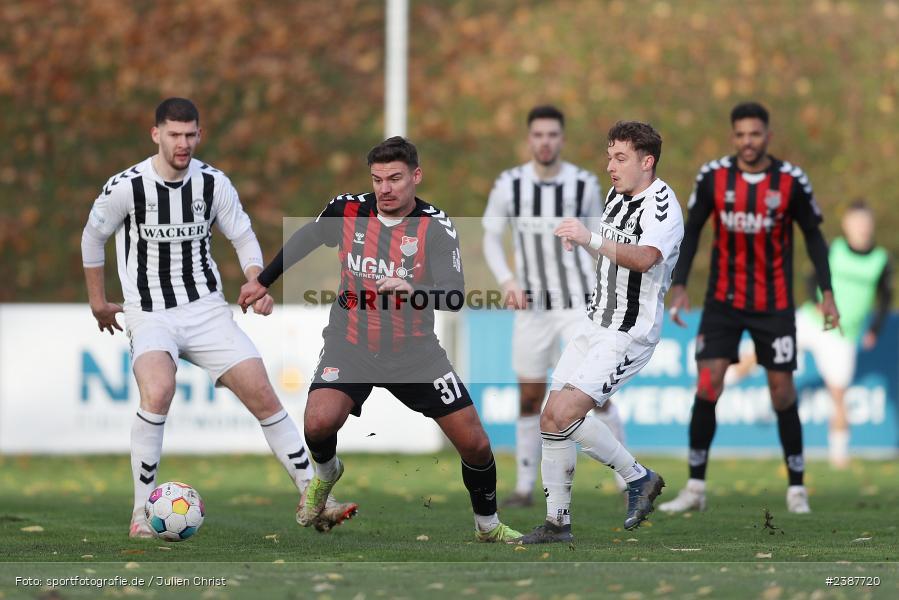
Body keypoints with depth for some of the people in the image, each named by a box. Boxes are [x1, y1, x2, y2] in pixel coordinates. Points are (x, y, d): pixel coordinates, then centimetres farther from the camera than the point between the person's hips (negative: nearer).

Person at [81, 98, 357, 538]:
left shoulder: (213, 184, -1)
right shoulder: (126, 187, -9)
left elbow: (243, 237, 11)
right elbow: (93, 237, 8)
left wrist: (258, 284, -7)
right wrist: (98, 301, 14)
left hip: (207, 308, 3)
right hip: (150, 316, -3)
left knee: (263, 396, -5)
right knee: (158, 392, -31)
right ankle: (141, 514, -19)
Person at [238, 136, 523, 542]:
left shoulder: (436, 227, -16)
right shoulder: (347, 210, -8)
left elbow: (454, 296, -27)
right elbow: (305, 239, 13)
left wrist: (412, 291, -46)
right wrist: (263, 281, 22)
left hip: (414, 352, 0)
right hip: (350, 346, 0)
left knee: (475, 444, -2)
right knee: (319, 423, -26)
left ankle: (488, 527, 27)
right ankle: (325, 473, 11)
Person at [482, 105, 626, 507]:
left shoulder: (585, 185, -4)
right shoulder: (509, 185, -4)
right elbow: (491, 238, 6)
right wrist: (507, 281, -10)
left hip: (578, 302, -2)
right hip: (532, 305, 2)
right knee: (530, 398, 6)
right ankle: (525, 486, 17)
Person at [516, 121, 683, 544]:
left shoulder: (662, 205, -17)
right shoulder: (616, 196, 11)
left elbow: (644, 258, -37)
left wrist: (591, 239, -46)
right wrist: (581, 243, 9)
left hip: (630, 334, -9)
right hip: (596, 324, 9)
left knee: (565, 413, -19)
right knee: (551, 419, 4)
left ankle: (638, 478, -1)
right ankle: (557, 522, 12)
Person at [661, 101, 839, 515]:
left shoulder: (791, 181, -8)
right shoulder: (713, 177, -6)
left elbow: (813, 235, 3)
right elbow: (692, 230, 4)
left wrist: (827, 293, -3)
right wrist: (679, 286, -4)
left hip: (774, 305, -1)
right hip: (723, 301, 1)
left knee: (782, 393, 0)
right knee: (706, 388, -9)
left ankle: (796, 489, 13)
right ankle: (695, 488, -2)